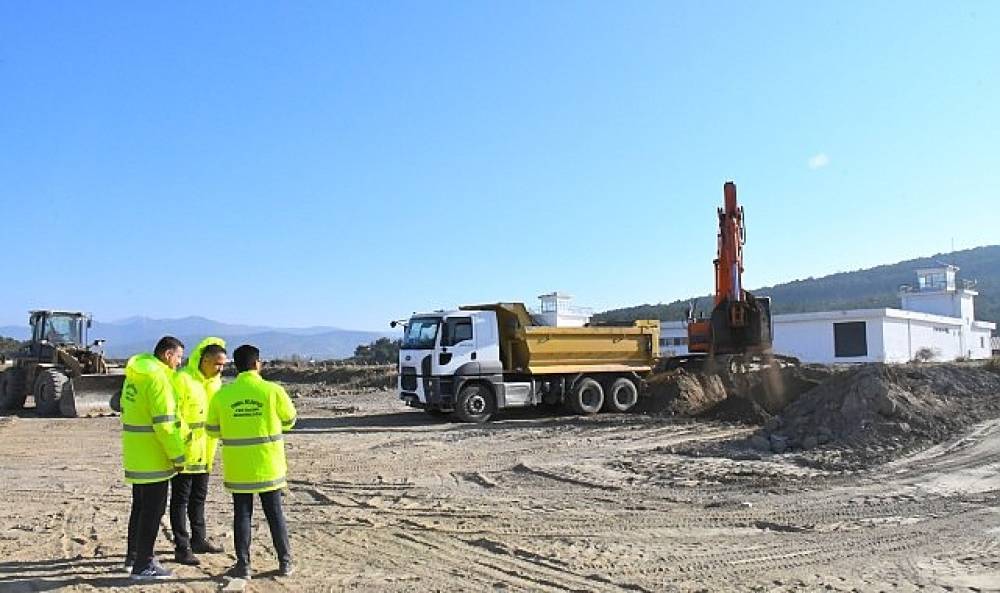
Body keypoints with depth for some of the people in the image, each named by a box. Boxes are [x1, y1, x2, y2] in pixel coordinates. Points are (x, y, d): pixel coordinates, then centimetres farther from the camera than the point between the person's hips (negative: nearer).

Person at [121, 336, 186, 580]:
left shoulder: (134, 374, 11)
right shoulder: (157, 378, -19)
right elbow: (164, 423, -22)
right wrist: (178, 456, -15)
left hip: (135, 455, 10)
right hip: (153, 457, -9)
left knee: (140, 506, 20)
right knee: (153, 510, -1)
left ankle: (133, 557, 31)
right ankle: (143, 565, 5)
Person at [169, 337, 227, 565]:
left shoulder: (214, 381, 7)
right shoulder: (182, 379, -18)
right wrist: (184, 436, -21)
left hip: (204, 452, 8)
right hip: (184, 451, -8)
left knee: (199, 497, 19)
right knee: (180, 499, 2)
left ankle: (198, 539, 32)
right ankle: (182, 548, 9)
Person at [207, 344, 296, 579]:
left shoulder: (222, 394, -6)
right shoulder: (273, 390, -11)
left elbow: (213, 429, 5)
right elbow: (289, 420, 3)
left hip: (238, 467, 1)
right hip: (268, 465, 0)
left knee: (242, 515, 11)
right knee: (275, 513, 11)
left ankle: (243, 564, 14)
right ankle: (285, 562, 17)